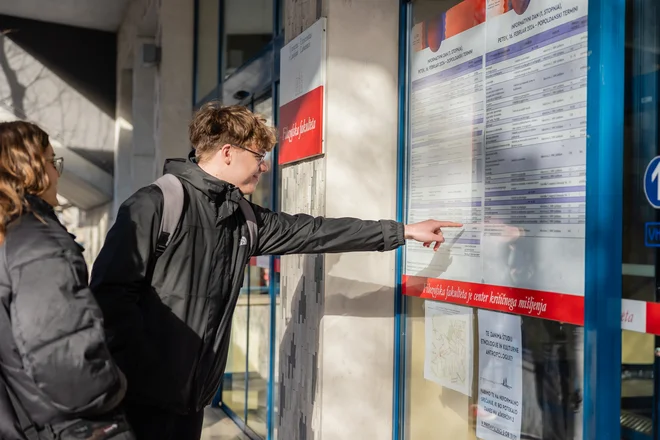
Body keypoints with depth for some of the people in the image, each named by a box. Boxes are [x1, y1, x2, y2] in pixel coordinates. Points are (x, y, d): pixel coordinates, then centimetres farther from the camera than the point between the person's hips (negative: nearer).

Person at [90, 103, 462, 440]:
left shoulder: (244, 219, 8)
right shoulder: (156, 204, -13)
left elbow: (312, 231, 10)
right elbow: (111, 290, -16)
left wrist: (402, 231, 12)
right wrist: (139, 371, -18)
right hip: (146, 396, -7)